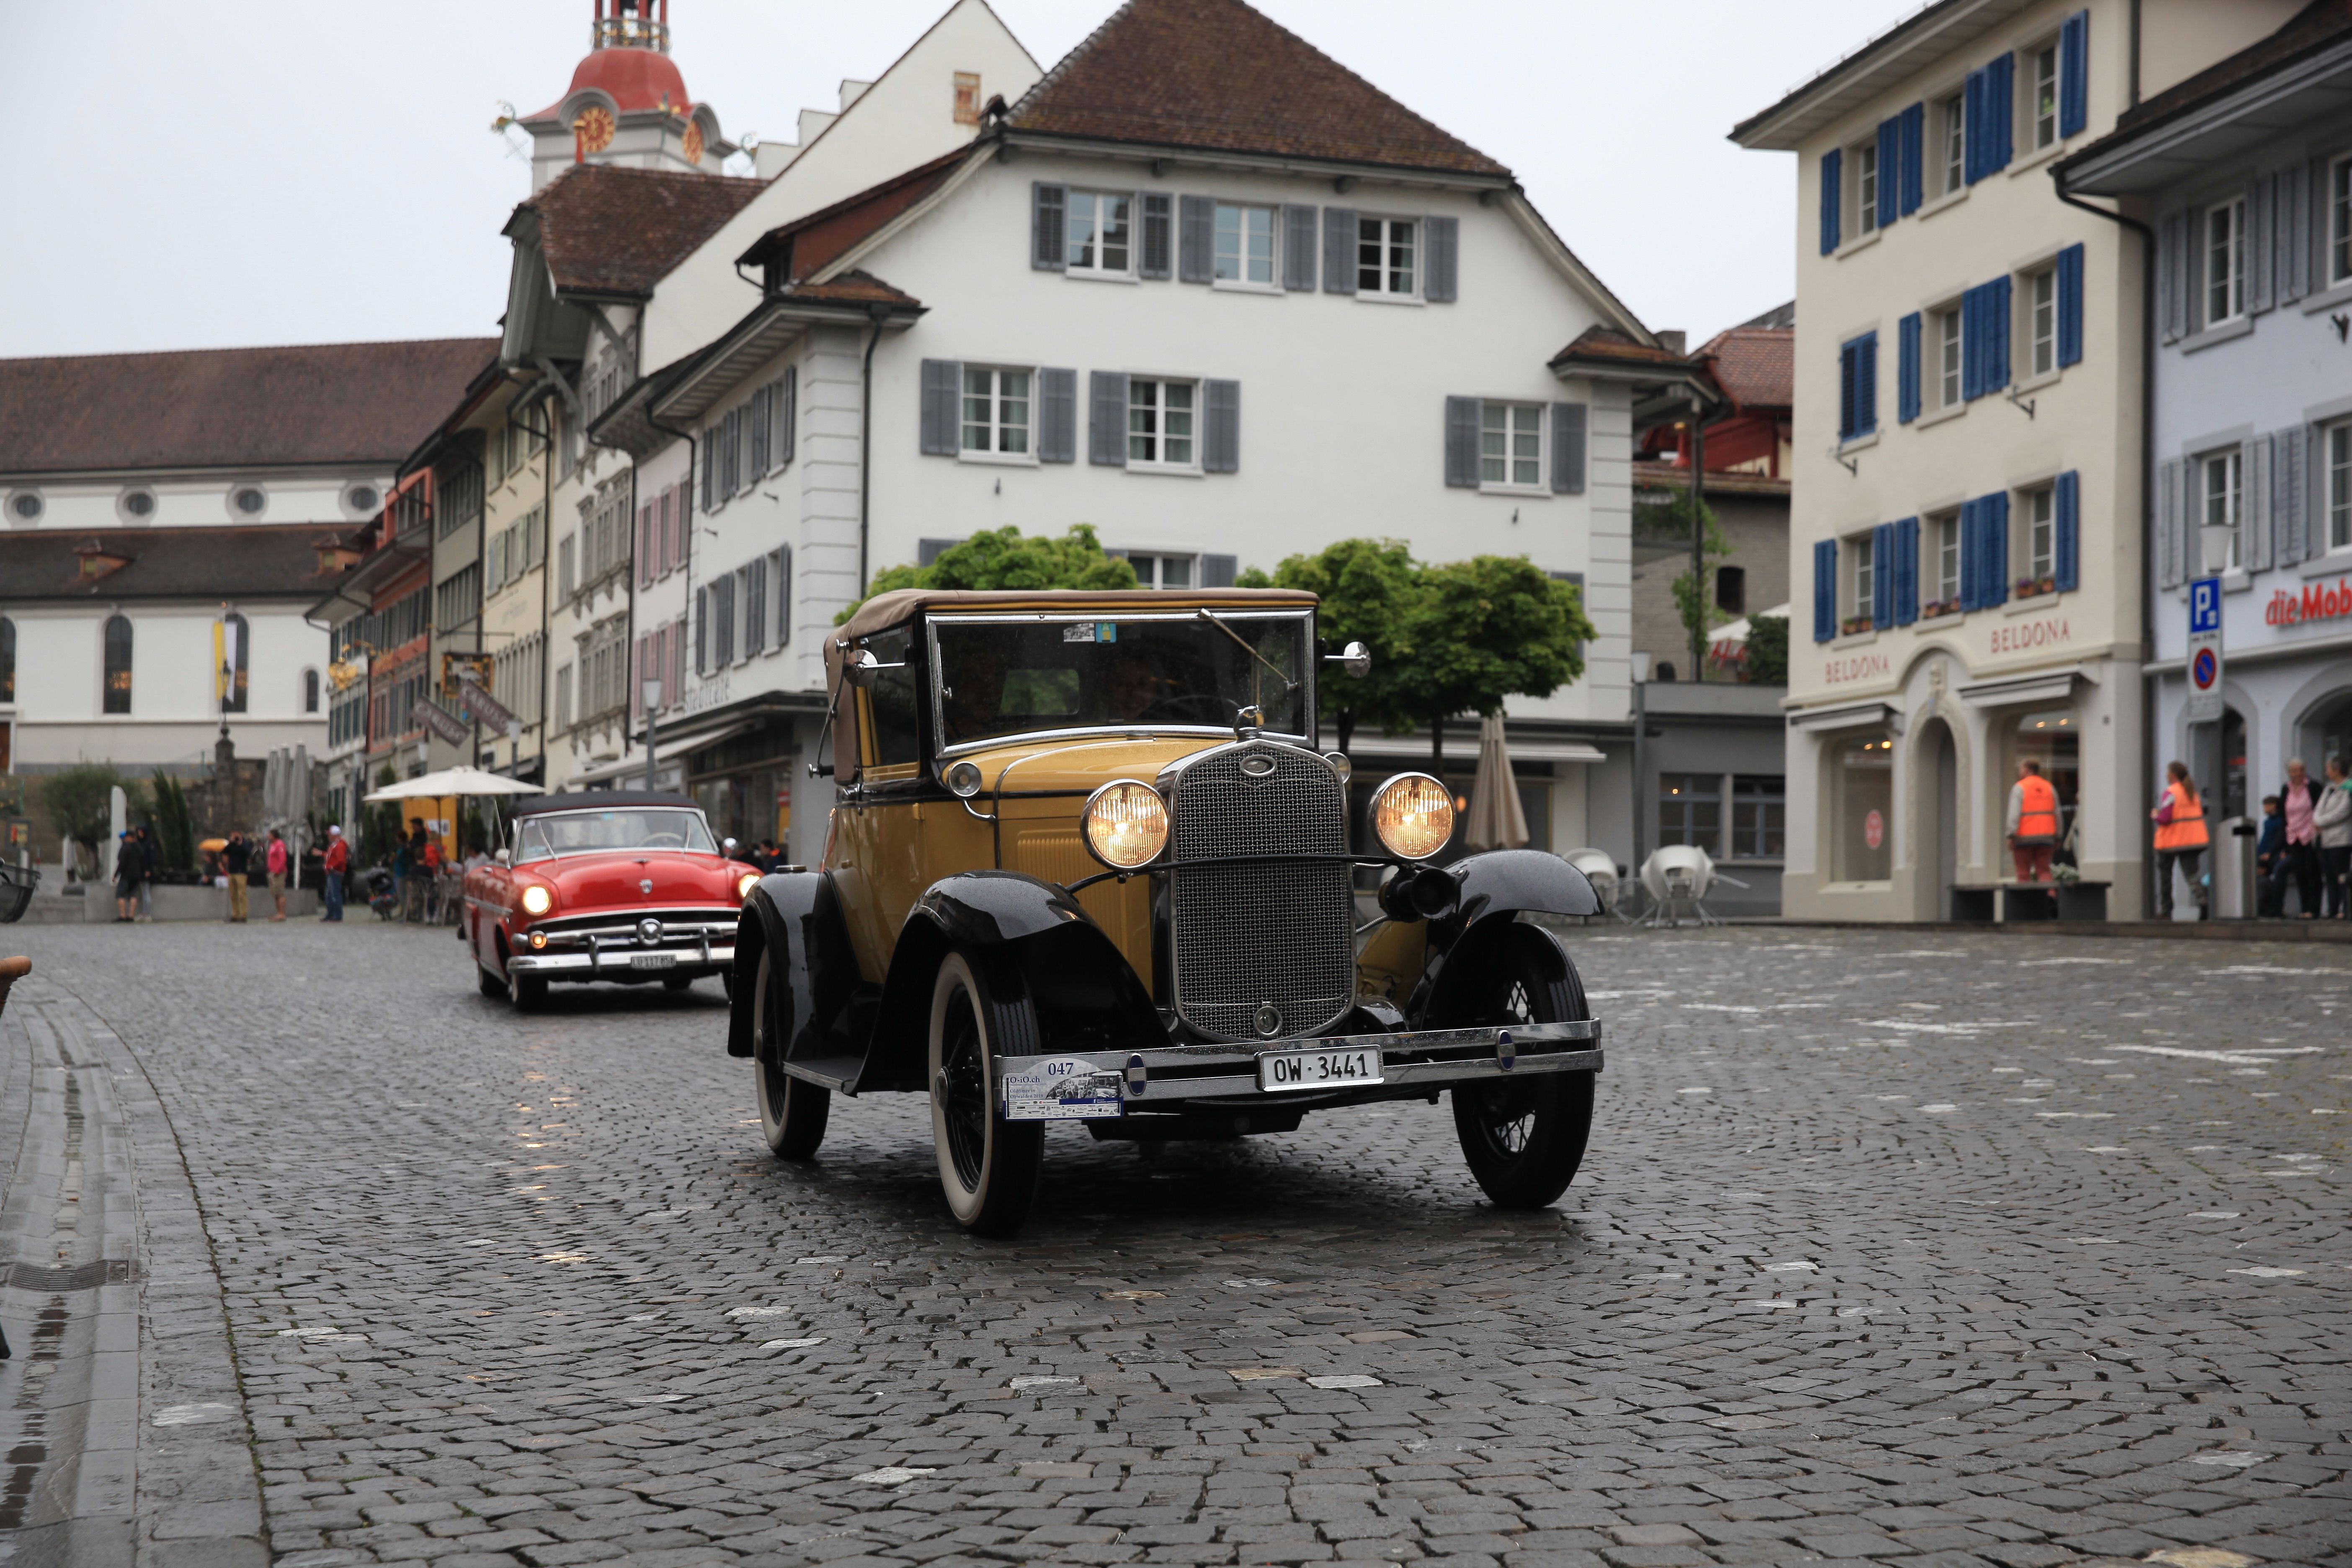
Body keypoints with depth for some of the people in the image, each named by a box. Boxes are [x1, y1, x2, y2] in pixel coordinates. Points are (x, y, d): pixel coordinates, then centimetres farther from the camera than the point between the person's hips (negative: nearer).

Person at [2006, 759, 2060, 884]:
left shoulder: (2019, 788, -3)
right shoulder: (2050, 788, 12)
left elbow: (2014, 814, -12)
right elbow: (2057, 815, 12)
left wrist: (2012, 836, -13)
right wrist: (2057, 838, 17)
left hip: (2025, 837, -4)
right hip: (2045, 837, 4)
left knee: (2023, 872, 1)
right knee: (2044, 871, 5)